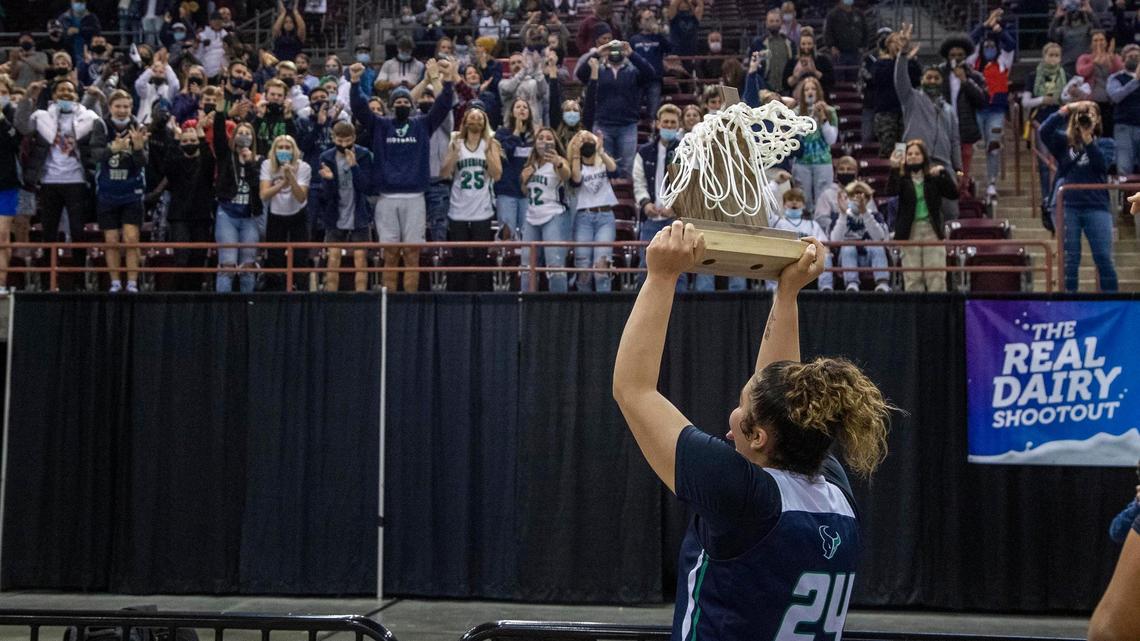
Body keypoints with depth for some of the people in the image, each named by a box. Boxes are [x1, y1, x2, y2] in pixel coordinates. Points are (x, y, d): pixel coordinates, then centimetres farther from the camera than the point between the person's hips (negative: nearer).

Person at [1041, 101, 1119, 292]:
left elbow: (1102, 164, -11)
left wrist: (1088, 139, -21)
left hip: (1096, 206, 0)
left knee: (1104, 258, -5)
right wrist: (1065, 110, -14)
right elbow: (1044, 131, -9)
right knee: (1070, 260, 2)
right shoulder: (1064, 142, 10)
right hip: (1067, 206, 0)